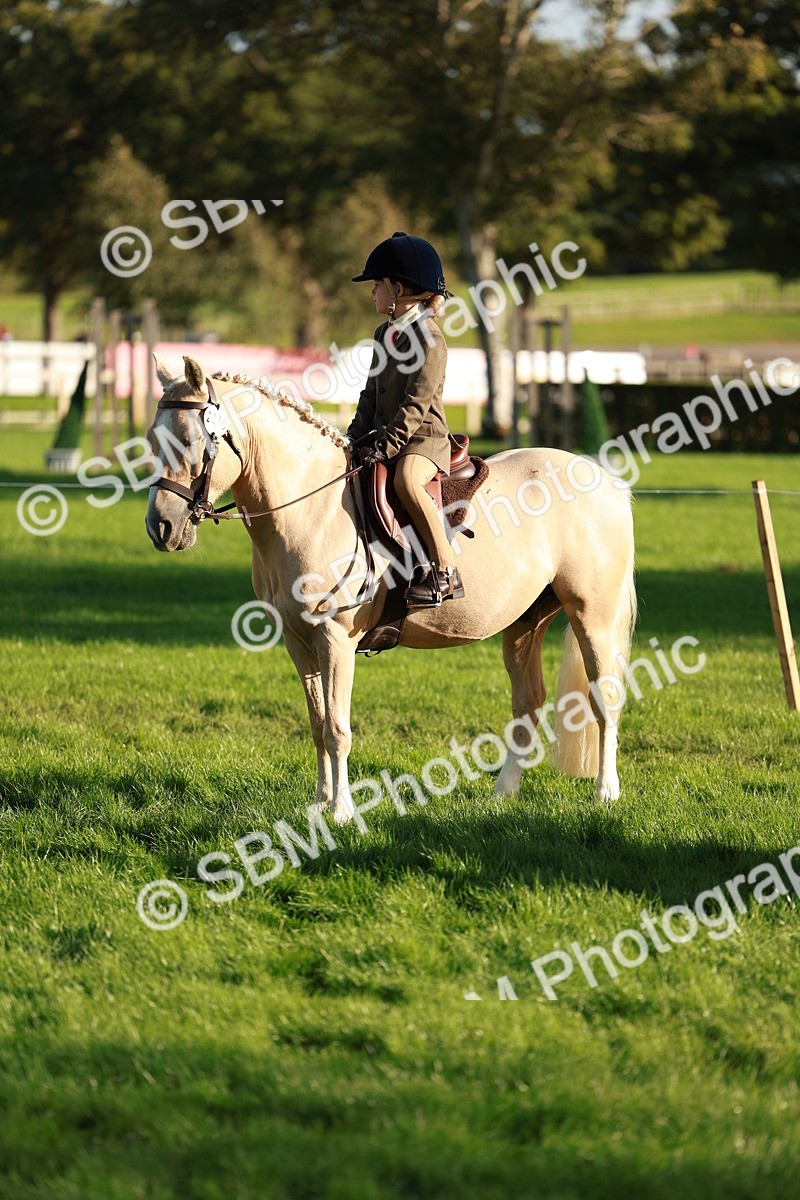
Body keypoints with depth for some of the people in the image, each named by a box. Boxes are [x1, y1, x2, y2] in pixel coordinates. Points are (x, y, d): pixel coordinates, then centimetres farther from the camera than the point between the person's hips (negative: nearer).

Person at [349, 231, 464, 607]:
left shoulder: (429, 338, -13)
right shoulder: (385, 334, 15)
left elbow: (417, 403, -19)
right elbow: (372, 393, 18)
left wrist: (386, 446, -23)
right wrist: (355, 437, 5)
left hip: (424, 436, -10)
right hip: (384, 434, 10)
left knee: (406, 479, -38)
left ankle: (445, 571, -35)